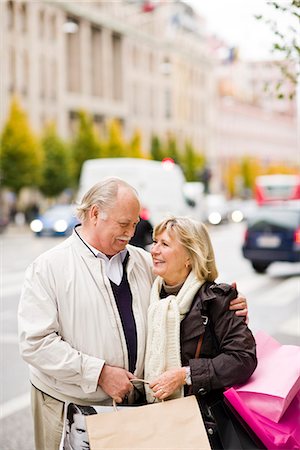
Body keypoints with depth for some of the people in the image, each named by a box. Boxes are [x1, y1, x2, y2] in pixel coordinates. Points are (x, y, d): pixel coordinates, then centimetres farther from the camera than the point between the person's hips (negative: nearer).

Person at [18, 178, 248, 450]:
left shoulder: (143, 261, 9)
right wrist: (100, 373, -18)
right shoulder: (48, 267, -8)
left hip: (134, 403, 4)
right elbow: (35, 342, -15)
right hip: (69, 408, -4)